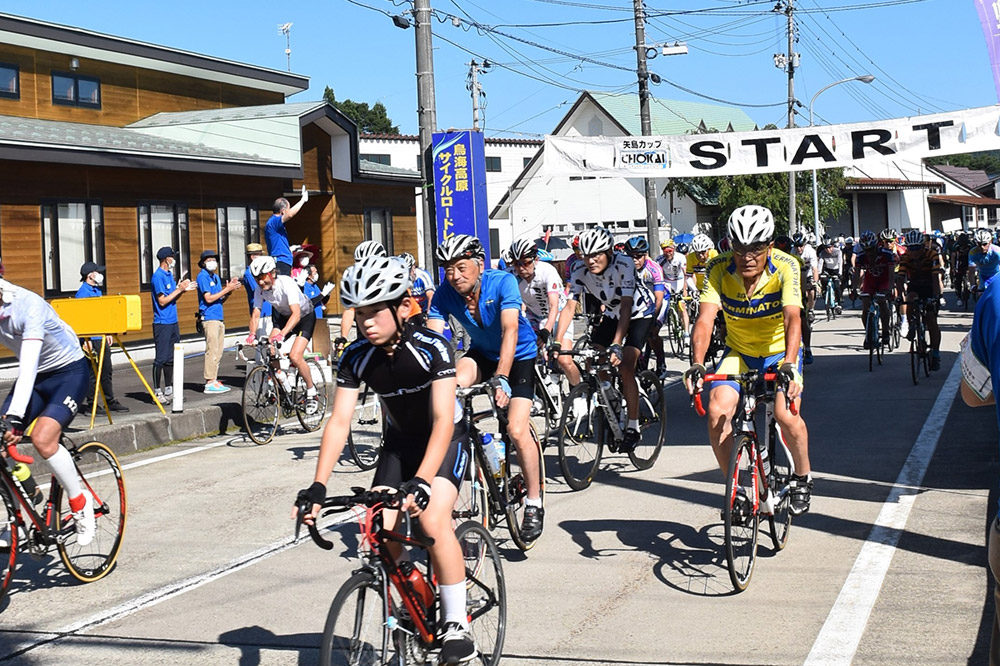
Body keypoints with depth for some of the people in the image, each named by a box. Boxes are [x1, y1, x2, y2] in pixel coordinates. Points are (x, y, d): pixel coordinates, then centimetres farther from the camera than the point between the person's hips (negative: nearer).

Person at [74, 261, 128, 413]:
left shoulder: (98, 291, 15)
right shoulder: (82, 293, -13)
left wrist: (108, 333, 21)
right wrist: (87, 341, -21)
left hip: (101, 337, 9)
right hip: (91, 339, -9)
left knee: (106, 371, 13)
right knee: (92, 372, -5)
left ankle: (111, 401, 20)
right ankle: (86, 403, 2)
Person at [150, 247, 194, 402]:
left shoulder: (169, 274, 14)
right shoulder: (158, 276, -13)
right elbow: (162, 301, -16)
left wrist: (183, 289, 4)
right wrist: (179, 289, -13)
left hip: (173, 322, 9)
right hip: (162, 323, -9)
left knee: (171, 358, 13)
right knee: (161, 359, -7)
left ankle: (169, 390, 21)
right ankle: (157, 391, -2)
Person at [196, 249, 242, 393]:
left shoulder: (216, 277, 19)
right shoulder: (203, 276, -6)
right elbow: (209, 298, -14)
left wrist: (230, 290, 1)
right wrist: (227, 289, -13)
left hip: (219, 318, 9)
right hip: (209, 318, -9)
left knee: (218, 352, 9)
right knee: (212, 350, -10)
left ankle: (213, 380, 14)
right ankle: (209, 383, -8)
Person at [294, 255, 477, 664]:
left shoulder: (431, 348, -29)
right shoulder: (357, 357, -16)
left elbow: (442, 420, -35)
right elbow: (339, 421, -19)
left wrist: (421, 482, -48)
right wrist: (318, 487, -30)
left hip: (444, 439, -5)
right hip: (399, 441, 5)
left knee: (432, 520, -28)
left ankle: (457, 625, -14)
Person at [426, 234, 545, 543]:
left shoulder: (503, 282, -29)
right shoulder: (444, 294, -19)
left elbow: (510, 331, -40)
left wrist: (500, 379, -52)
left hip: (519, 355, -4)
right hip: (482, 353, 4)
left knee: (517, 430, -17)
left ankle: (534, 503, 1)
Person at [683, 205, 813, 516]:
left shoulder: (785, 267, -24)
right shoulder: (719, 268, -20)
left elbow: (793, 318, -35)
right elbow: (705, 318, -29)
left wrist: (788, 366, -51)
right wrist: (697, 365, -44)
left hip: (780, 351, -2)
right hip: (738, 351, 2)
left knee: (787, 416, -24)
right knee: (717, 413, -19)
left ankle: (802, 477, 6)